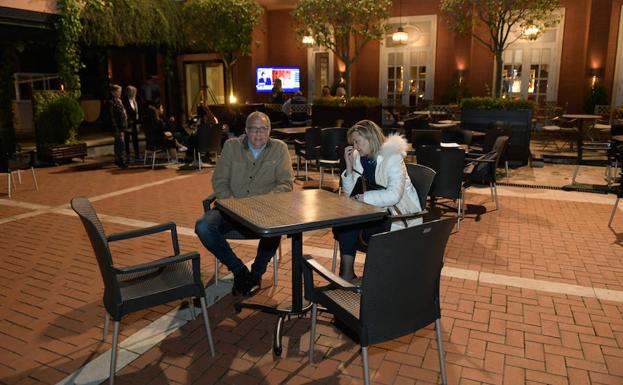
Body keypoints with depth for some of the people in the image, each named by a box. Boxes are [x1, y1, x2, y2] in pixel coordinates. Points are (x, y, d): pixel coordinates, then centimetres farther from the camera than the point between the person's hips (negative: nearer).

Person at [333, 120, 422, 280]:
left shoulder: (392, 158, -15)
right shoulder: (359, 158, 5)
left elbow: (394, 195, -28)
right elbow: (351, 194, 2)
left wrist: (364, 197, -25)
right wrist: (349, 168, -9)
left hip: (400, 214, -6)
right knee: (343, 222, -19)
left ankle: (347, 273, -6)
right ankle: (346, 273, -11)